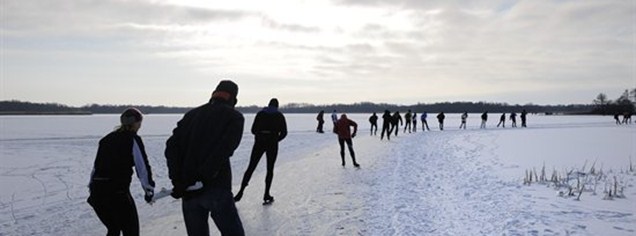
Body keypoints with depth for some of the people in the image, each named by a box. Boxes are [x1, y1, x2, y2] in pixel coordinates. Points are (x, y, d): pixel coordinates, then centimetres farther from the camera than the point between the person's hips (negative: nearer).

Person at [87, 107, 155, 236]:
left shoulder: (106, 139, 15)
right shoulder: (133, 140, -5)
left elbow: (96, 166, 16)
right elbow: (143, 168, -8)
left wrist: (92, 189, 21)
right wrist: (149, 191, 1)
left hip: (97, 191, 7)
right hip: (118, 192, -7)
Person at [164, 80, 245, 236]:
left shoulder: (191, 115, 15)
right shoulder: (234, 117, 1)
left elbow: (172, 145, 2)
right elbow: (223, 151, -15)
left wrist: (177, 180, -6)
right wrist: (202, 179, -17)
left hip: (188, 190, 5)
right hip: (217, 188, -4)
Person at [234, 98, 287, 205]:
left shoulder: (260, 113, 8)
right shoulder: (279, 115, 5)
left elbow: (253, 130, 4)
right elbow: (284, 132, -3)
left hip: (259, 143, 1)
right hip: (272, 144, -1)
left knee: (250, 168, 6)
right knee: (270, 169, 9)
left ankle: (241, 192, 1)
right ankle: (266, 195, 8)